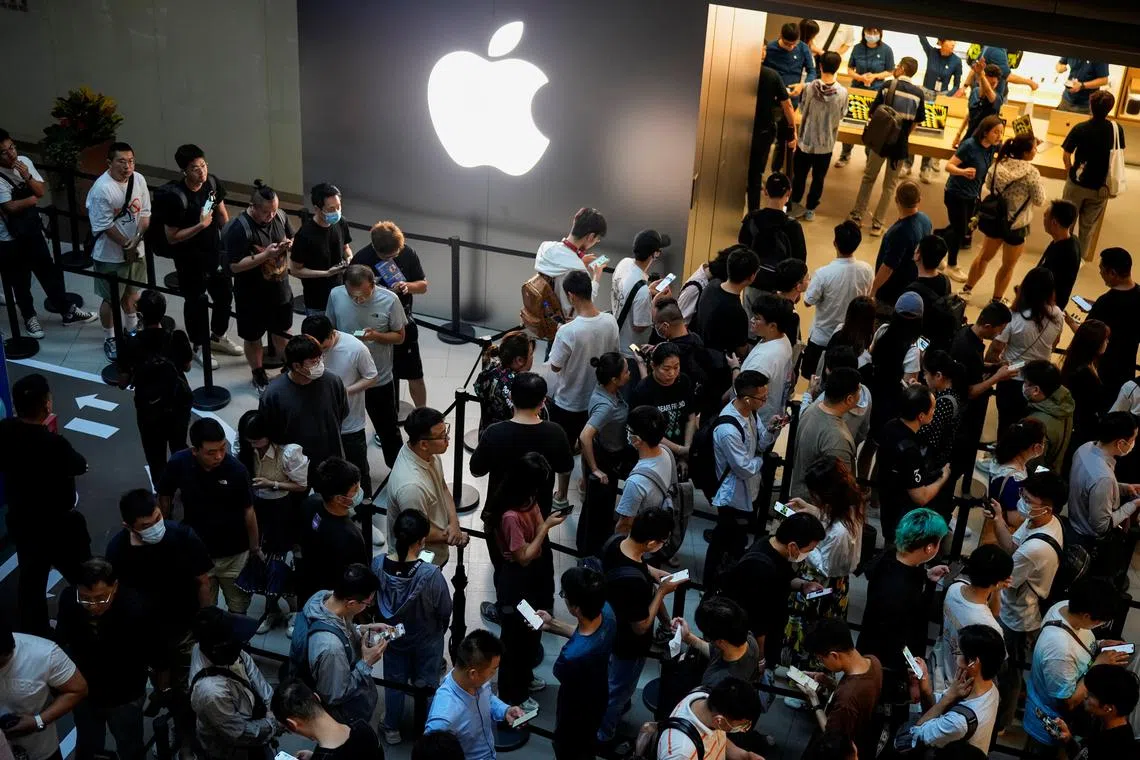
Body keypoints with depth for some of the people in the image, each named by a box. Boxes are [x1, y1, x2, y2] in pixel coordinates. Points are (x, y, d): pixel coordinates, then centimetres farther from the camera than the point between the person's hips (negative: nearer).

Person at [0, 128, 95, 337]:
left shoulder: (24, 161, -5)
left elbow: (41, 191, -2)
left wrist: (27, 177, -21)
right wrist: (32, 198, -12)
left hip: (32, 229, 5)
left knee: (49, 271, 15)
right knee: (20, 280, 11)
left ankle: (67, 311, 27)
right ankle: (29, 317, 30)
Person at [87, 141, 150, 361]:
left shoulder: (138, 180, -6)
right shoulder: (101, 189, -25)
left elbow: (145, 213, -1)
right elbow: (105, 225, -21)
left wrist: (136, 240, -14)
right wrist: (126, 245, -15)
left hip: (136, 249, 6)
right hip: (110, 254, -6)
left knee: (131, 292, 24)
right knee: (111, 299, 7)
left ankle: (131, 329, 45)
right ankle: (109, 339, 26)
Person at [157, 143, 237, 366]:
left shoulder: (212, 183, -9)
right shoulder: (175, 197, -27)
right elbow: (171, 238, -22)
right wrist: (201, 225, -28)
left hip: (215, 250, 6)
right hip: (190, 258, -6)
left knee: (225, 293, 20)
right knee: (196, 301, 11)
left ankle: (218, 336, 45)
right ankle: (199, 346, 32)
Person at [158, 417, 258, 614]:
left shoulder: (237, 470, -25)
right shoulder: (179, 464, -22)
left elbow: (248, 511, -12)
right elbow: (165, 497, -2)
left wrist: (255, 549, -4)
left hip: (234, 554, -1)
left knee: (239, 608, 18)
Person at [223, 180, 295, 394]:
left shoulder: (280, 216, -8)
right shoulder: (238, 229, -26)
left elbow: (291, 238, 10)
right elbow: (235, 266, -25)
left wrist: (290, 244, -14)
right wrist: (265, 254, -32)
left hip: (281, 290, 5)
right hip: (252, 296, -5)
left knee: (282, 332, 23)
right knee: (253, 338, 16)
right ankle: (258, 376, 38)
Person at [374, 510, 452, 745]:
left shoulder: (377, 565, -24)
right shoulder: (431, 574, -35)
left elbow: (373, 600, -5)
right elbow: (445, 610, -18)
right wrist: (440, 629, 3)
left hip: (392, 636, 3)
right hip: (426, 640, -2)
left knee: (394, 682, 25)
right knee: (425, 684, 22)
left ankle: (392, 729, 43)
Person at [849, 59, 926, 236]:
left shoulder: (888, 86, -8)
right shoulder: (919, 93, -4)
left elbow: (873, 112, -6)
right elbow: (916, 121, -1)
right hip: (900, 144, 1)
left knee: (868, 178, 17)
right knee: (889, 185, 11)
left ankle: (857, 215, 21)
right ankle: (877, 223, 13)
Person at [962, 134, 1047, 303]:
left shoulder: (999, 163, -9)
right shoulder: (1031, 172, -24)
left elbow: (988, 183, 9)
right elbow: (1040, 201, -14)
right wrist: (1038, 183, 1)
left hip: (994, 218, 5)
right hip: (1016, 225, -5)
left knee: (985, 256, 24)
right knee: (1008, 265, 16)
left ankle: (967, 290, 35)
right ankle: (996, 300, 28)